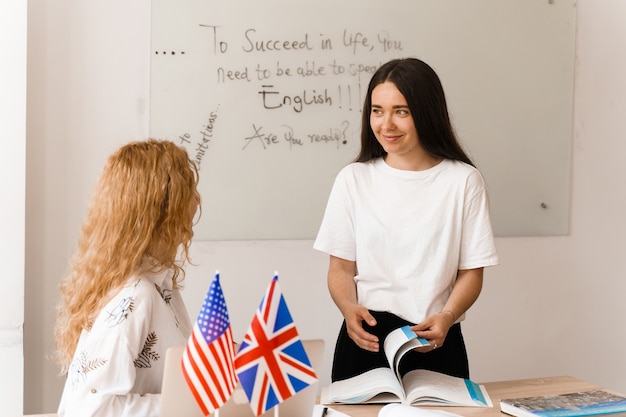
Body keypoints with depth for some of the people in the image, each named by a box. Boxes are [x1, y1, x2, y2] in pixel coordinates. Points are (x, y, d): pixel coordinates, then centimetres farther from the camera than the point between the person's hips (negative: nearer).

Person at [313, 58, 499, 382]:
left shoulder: (464, 181, 0)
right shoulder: (353, 179, 4)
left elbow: (471, 271, 1)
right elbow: (341, 267, 5)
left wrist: (447, 317, -17)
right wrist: (348, 308, -15)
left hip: (436, 345, -1)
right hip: (365, 340, 1)